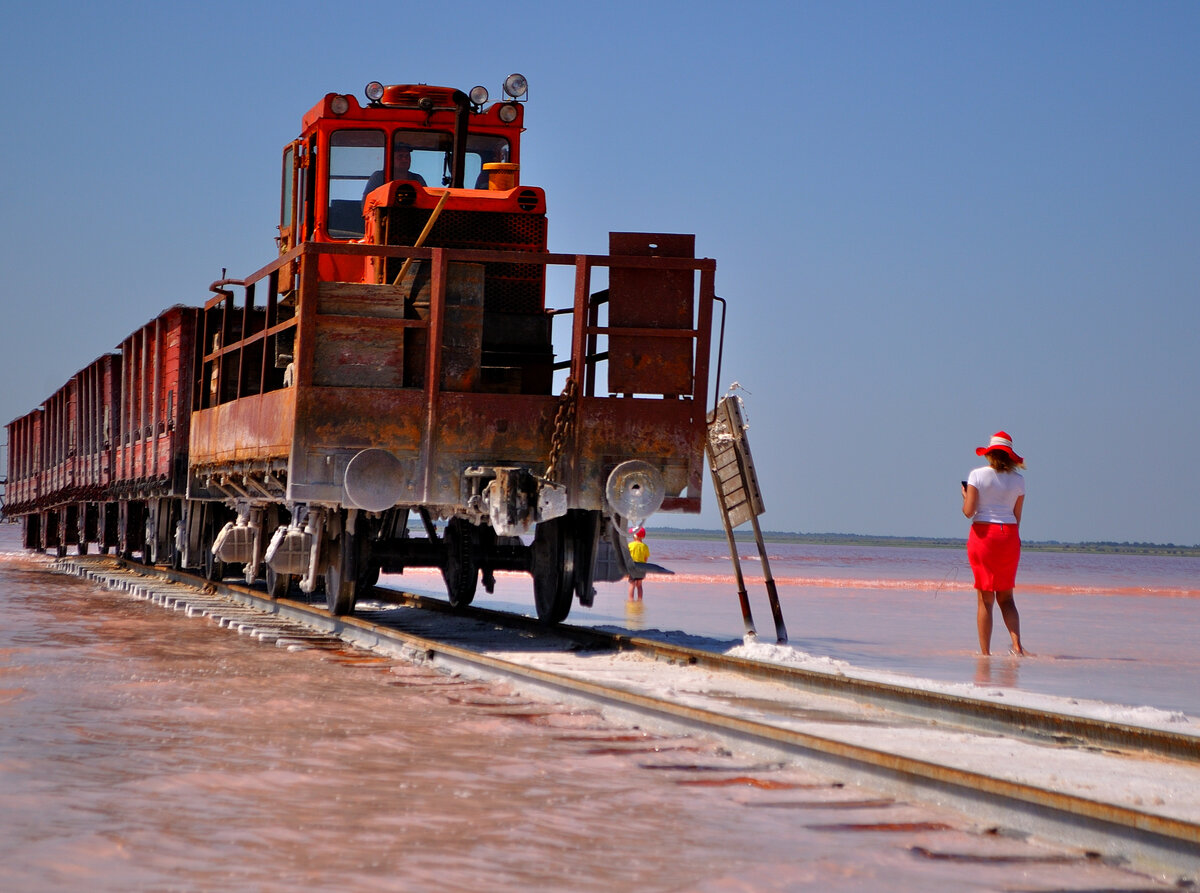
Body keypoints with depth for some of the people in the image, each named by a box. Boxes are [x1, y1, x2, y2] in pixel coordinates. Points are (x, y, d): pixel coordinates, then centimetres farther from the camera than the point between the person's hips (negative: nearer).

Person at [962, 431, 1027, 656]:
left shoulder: (977, 475, -5)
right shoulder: (1018, 480, 4)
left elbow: (969, 511, -10)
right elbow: (1017, 517, 8)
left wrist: (965, 496, 11)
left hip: (983, 534, -2)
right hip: (1009, 536, 2)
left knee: (985, 598, 1)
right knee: (1006, 596, 12)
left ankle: (985, 652, 1)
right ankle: (1017, 644, -7)